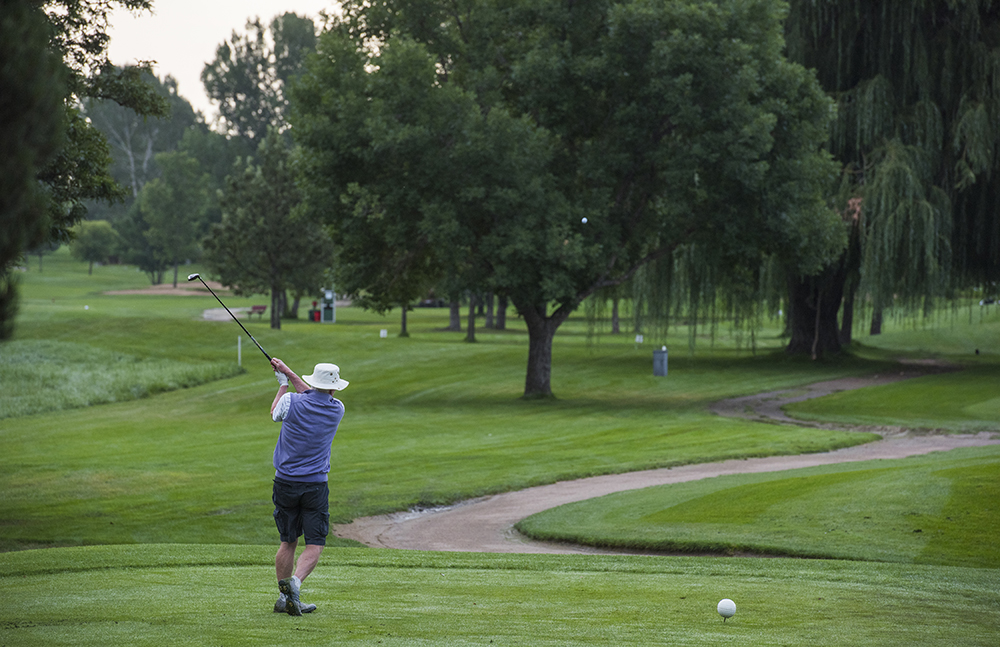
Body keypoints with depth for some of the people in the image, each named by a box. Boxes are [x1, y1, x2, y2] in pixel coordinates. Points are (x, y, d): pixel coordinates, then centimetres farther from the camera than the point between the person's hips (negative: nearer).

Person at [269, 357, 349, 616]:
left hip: (285, 482, 1)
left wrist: (283, 384, 28)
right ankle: (295, 582, -26)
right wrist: (289, 373, 23)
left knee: (288, 541, 13)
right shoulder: (337, 409, -2)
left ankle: (284, 598, 17)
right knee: (315, 545, 0)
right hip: (315, 485, -1)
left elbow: (275, 413, 16)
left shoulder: (291, 401, -8)